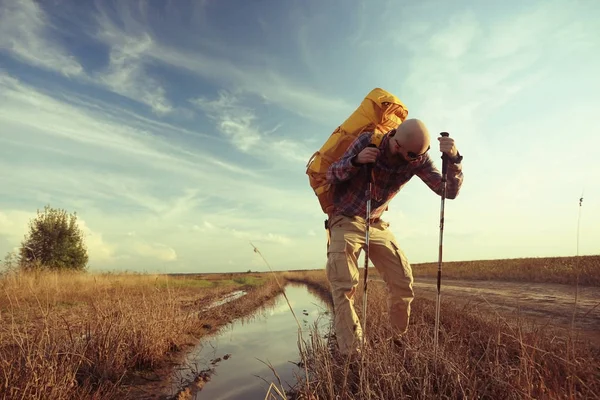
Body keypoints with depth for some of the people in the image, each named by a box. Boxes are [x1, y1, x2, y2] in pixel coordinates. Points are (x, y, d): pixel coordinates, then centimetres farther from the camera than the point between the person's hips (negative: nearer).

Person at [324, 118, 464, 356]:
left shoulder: (418, 159, -12)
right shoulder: (367, 142, -21)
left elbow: (449, 191, -17)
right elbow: (331, 175, -15)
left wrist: (453, 159, -35)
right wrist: (355, 161, -35)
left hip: (377, 223, 4)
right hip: (345, 220, -4)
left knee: (403, 282, 2)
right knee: (344, 286, -15)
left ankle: (400, 342, 21)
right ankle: (351, 354, -8)